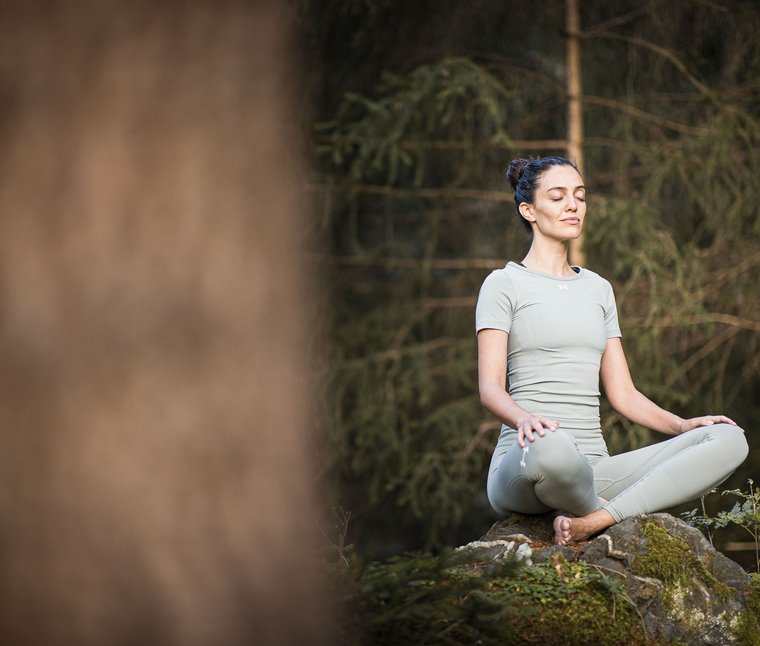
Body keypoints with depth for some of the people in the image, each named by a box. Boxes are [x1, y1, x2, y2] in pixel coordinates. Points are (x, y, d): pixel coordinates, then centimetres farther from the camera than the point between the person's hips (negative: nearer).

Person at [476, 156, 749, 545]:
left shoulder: (598, 289, 23)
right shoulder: (504, 285, 5)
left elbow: (622, 393, 19)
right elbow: (490, 387, -7)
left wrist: (683, 425, 0)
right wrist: (524, 419, -30)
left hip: (594, 471, 6)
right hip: (521, 467, -6)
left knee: (727, 440, -16)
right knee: (552, 447, -45)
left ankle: (594, 522, -27)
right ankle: (600, 515, -11)